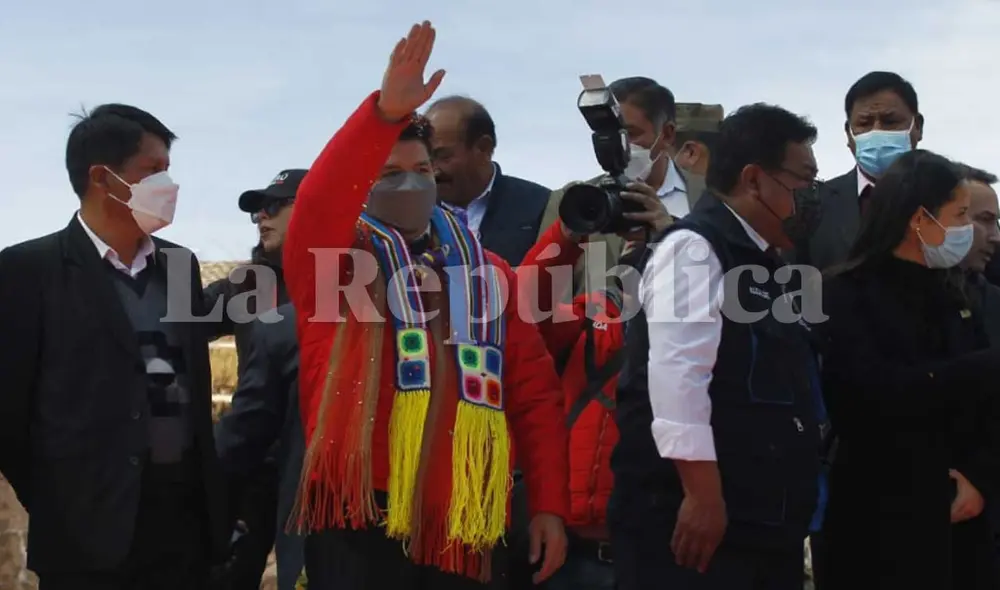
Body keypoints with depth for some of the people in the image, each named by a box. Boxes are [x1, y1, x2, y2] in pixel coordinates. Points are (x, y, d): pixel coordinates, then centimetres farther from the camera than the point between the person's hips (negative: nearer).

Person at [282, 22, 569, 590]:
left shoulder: (487, 272, 14)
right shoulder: (336, 261, 5)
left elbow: (535, 394, 12)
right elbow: (319, 203, -18)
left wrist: (549, 503, 5)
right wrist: (386, 112, -31)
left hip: (467, 521, 3)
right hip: (363, 517, -3)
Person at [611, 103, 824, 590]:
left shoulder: (762, 262, 19)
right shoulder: (695, 248, -10)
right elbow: (676, 374, -20)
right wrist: (702, 494, -24)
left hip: (762, 518, 9)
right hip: (696, 515, -9)